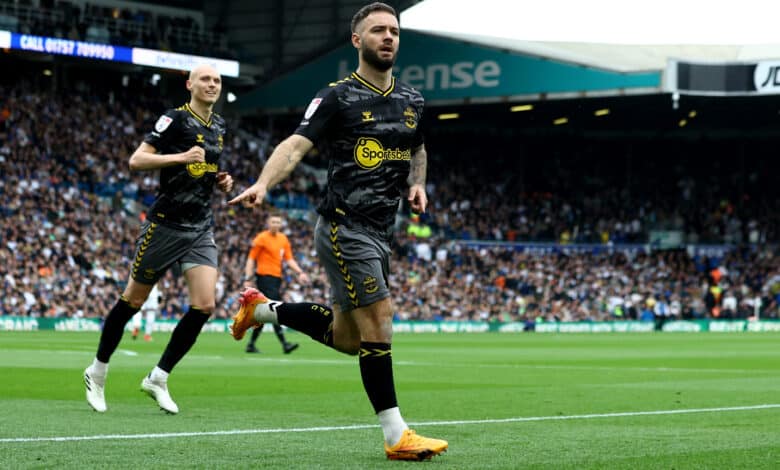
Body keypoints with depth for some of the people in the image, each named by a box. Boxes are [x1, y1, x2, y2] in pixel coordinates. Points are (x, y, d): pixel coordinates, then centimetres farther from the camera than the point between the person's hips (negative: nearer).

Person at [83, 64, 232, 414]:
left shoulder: (218, 126, 12)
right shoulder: (175, 119, -10)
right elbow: (136, 161, -16)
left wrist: (221, 181, 8)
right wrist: (180, 156, -26)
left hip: (201, 228, 6)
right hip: (166, 224, -6)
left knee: (204, 305, -10)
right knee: (133, 300, 5)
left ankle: (158, 378, 2)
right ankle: (97, 372, 22)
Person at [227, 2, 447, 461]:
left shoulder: (412, 99, 12)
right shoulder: (337, 97, -8)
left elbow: (418, 148, 29)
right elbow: (296, 145, -17)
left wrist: (417, 182, 8)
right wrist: (263, 184, -35)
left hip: (380, 233, 8)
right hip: (344, 227, -8)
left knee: (347, 338, 14)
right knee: (379, 321, -13)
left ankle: (263, 309, 34)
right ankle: (397, 436, -8)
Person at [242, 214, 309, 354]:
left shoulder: (283, 239, 14)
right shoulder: (261, 238, -4)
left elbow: (289, 259, 15)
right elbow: (251, 258, -5)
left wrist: (300, 272, 1)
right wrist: (248, 278, -11)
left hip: (277, 278, 7)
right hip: (264, 276, -7)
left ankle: (251, 344, 17)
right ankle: (284, 344, -21)